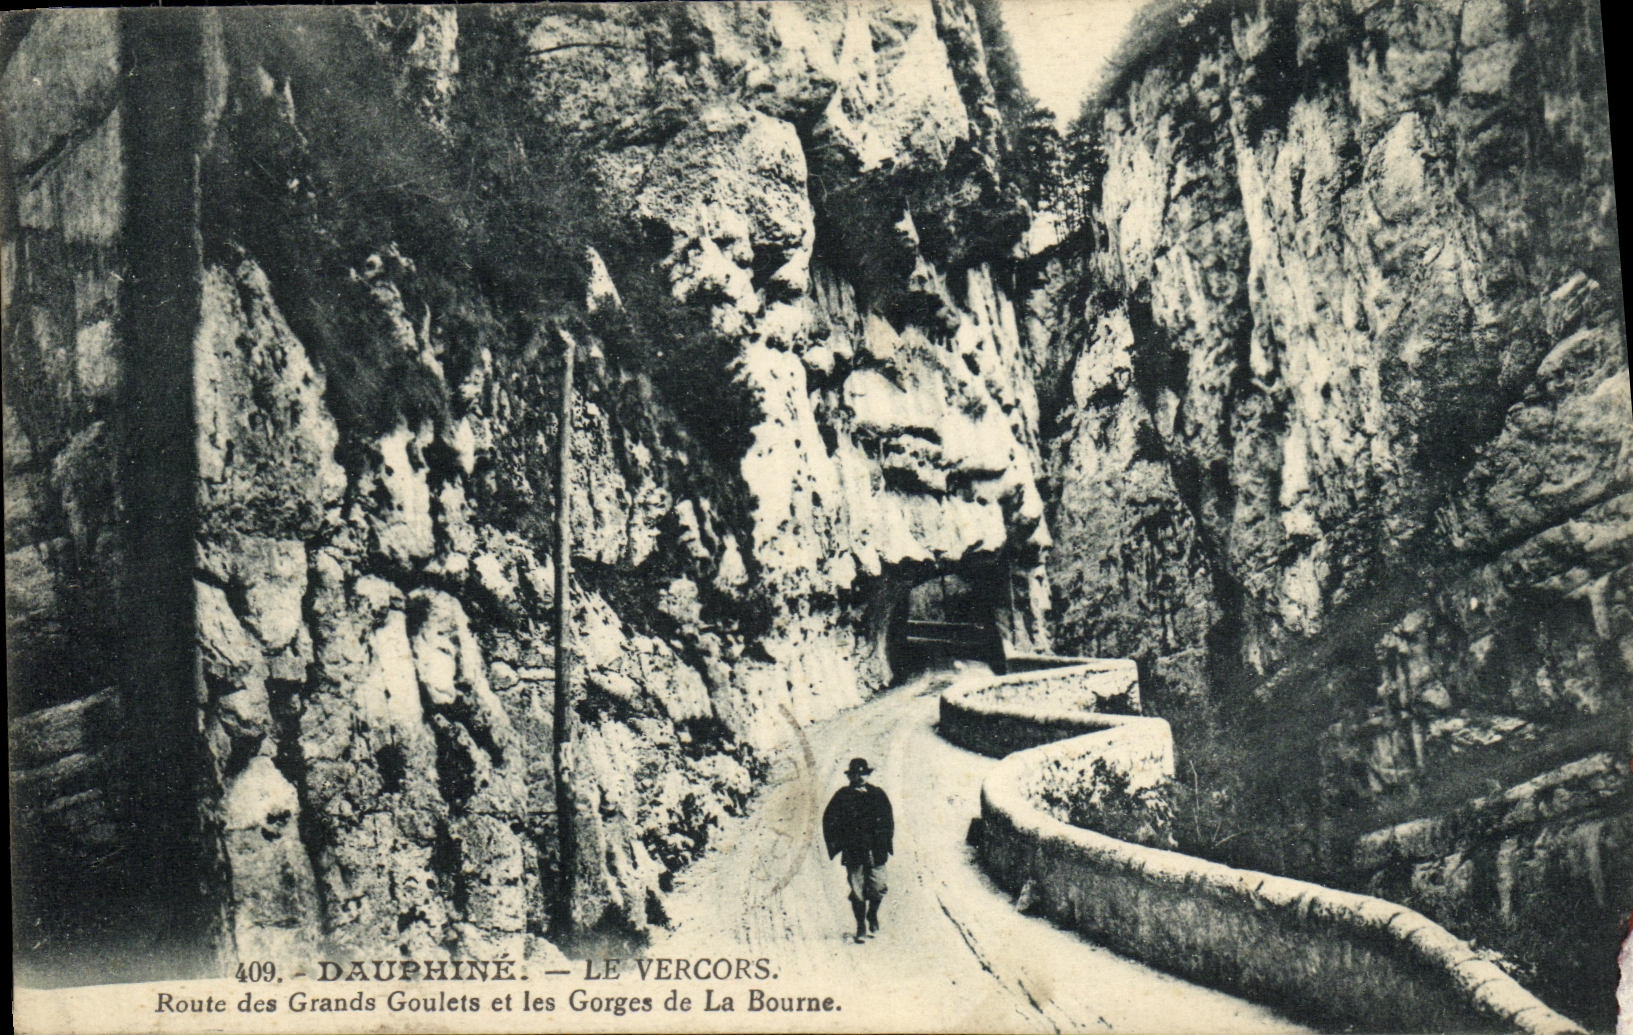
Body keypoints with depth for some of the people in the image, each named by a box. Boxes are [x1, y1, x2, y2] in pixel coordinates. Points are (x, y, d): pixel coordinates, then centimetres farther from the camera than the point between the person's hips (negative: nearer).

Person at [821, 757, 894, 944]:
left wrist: (886, 842, 5)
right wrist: (836, 843, -1)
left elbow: (888, 820, 14)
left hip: (876, 851, 1)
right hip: (853, 851, -1)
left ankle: (872, 916, 31)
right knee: (857, 892, -2)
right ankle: (861, 928, 10)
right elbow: (829, 820, 6)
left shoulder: (878, 794, 8)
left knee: (877, 889, 2)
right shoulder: (842, 796, 3)